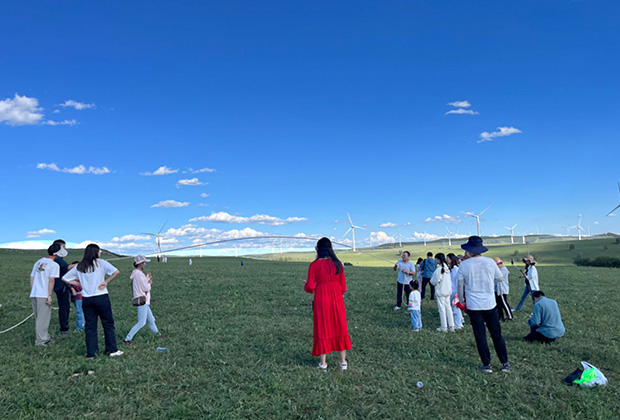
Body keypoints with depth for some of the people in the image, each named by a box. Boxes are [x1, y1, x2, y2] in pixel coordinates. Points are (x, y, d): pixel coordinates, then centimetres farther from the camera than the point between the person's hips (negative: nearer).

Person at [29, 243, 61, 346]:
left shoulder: (38, 262, 15)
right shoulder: (54, 265, -7)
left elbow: (31, 277, 16)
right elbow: (51, 280, -13)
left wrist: (32, 292, 22)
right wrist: (50, 295, -12)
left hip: (34, 294, 7)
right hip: (43, 295, -7)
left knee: (39, 317, 16)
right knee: (43, 318, 2)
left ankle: (45, 337, 27)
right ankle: (40, 340, 7)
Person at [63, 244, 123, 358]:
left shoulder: (79, 267, 9)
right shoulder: (101, 263, -4)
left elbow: (65, 278, 16)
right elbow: (116, 272, -15)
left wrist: (80, 284, 13)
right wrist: (106, 282, -4)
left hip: (86, 299, 4)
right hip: (101, 297, -4)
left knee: (90, 326, 10)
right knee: (108, 324, 7)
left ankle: (91, 352, 12)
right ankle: (112, 350, 12)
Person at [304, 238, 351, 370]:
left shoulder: (314, 265, -11)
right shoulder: (338, 263, -2)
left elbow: (310, 287, -12)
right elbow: (343, 284, 3)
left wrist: (306, 286, 11)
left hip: (321, 299, -2)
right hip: (337, 298, 2)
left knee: (322, 329, 9)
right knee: (340, 327, 13)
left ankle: (323, 363, 18)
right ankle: (343, 361, 20)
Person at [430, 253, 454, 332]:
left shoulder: (439, 269, -19)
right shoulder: (447, 268, 5)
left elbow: (437, 280, -16)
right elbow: (448, 280, 13)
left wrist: (432, 281, 4)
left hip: (441, 291, -7)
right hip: (448, 290, 7)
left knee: (442, 308, 2)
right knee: (448, 307, 13)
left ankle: (444, 327, 8)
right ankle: (451, 326, 15)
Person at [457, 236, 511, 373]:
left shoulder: (463, 265, -9)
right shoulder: (490, 262, -5)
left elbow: (460, 286, -1)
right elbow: (500, 278, 10)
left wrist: (461, 300, 14)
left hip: (473, 306, -2)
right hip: (490, 304, 2)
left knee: (480, 336, 7)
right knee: (497, 335, 13)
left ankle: (486, 365, 14)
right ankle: (505, 363, 19)